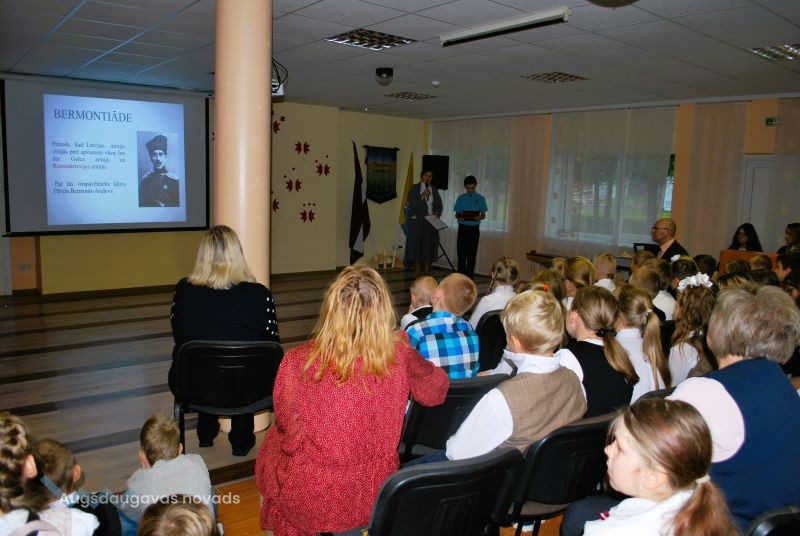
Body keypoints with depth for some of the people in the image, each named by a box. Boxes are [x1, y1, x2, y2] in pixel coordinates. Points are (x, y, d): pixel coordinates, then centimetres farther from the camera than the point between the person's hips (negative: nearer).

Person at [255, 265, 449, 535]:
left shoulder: (298, 361, -23)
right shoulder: (400, 354, -18)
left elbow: (287, 425, -5)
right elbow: (436, 390, 3)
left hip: (310, 497, -2)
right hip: (372, 494, 3)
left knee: (272, 443, 29)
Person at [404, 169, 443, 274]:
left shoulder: (434, 189, 11)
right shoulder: (414, 188, 2)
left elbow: (439, 204, 12)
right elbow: (411, 203, -8)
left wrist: (438, 213, -6)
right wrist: (422, 195, -18)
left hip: (431, 221, 2)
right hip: (417, 221, -2)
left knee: (428, 246, 0)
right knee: (417, 245, -4)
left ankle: (426, 272, 5)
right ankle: (418, 272, 2)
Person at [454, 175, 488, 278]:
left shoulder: (480, 199, 2)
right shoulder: (461, 198, 5)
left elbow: (483, 215, 3)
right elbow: (457, 214, 6)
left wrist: (479, 217, -20)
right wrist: (459, 218, -17)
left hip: (474, 229, -1)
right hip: (463, 228, 1)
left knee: (472, 254, 3)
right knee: (461, 253, 2)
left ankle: (470, 276, 9)